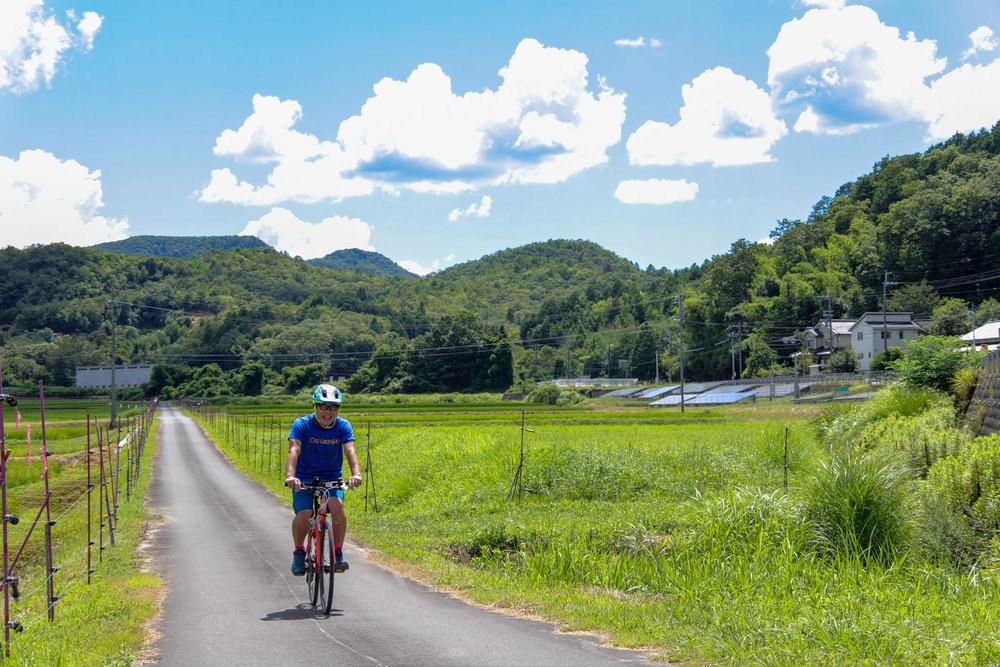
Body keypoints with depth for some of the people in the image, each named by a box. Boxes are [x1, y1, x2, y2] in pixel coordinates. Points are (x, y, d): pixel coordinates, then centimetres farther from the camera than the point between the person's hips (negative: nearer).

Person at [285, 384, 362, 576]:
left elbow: (350, 451, -24)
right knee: (304, 514, -25)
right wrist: (290, 476, -47)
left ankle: (338, 553, -14)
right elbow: (294, 451, -28)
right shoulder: (302, 425, -15)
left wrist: (356, 474, -44)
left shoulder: (343, 426, -9)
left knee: (337, 506, -29)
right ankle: (299, 552, 3)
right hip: (304, 479, -1)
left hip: (332, 478, 1)